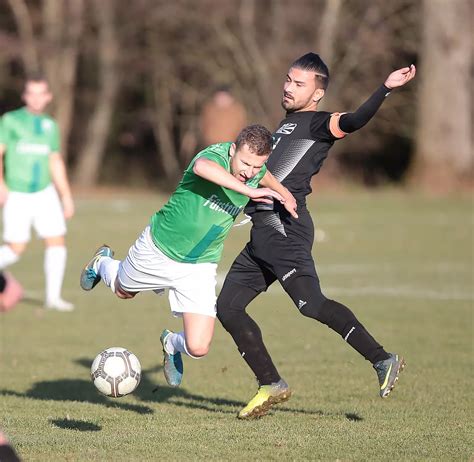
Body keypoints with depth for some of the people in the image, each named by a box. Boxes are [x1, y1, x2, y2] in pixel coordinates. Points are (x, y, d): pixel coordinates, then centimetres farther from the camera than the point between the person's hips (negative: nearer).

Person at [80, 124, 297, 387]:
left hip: (199, 267, 4)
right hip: (158, 248, -3)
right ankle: (103, 264, 61)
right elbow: (202, 166, -56)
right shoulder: (217, 155, -28)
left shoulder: (255, 173, -9)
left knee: (198, 347, -10)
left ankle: (172, 344, 26)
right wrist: (248, 190, -58)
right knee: (122, 291, 26)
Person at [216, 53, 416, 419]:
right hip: (262, 232, 9)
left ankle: (383, 361, -17)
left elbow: (353, 122, -24)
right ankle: (271, 386, 12)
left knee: (312, 303, -21)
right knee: (228, 307, 7)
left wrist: (386, 89, -37)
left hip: (284, 228, -9)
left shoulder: (319, 124, -2)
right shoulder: (287, 124, 24)